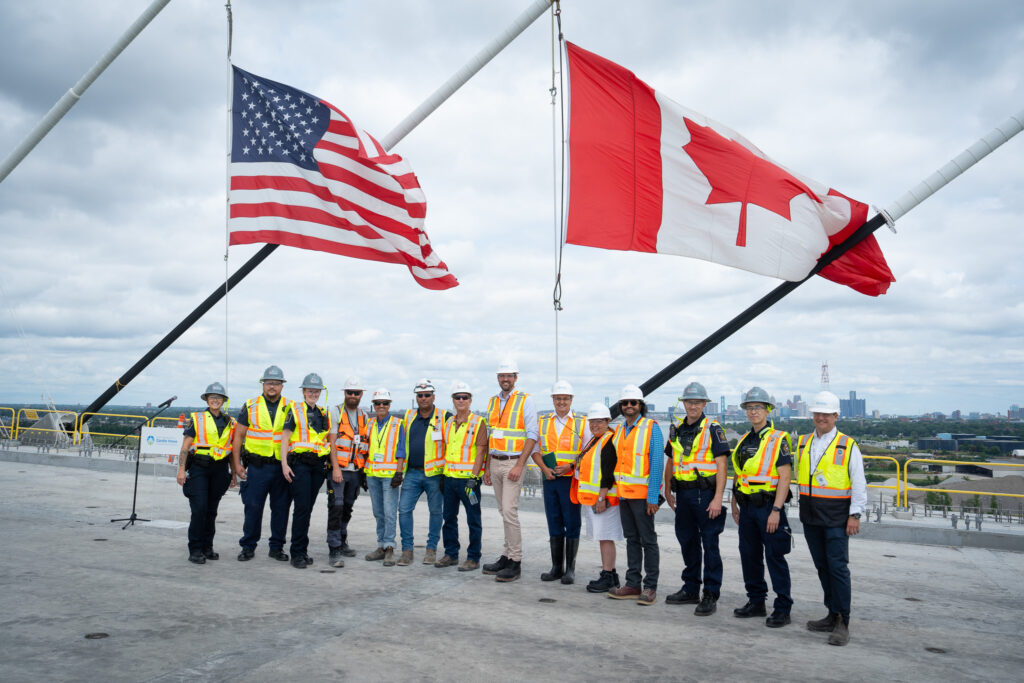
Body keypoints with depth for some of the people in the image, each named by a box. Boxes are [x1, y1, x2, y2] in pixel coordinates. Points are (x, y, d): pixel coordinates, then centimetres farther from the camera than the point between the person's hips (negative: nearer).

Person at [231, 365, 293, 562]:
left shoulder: (290, 408, 7)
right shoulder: (250, 406, 6)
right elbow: (238, 436, 8)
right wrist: (237, 464, 1)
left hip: (282, 466, 1)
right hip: (257, 466, -1)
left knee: (281, 507, 5)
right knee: (253, 507, 0)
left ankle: (277, 547, 17)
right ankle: (248, 546, 14)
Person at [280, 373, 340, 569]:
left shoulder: (324, 414, 16)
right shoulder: (294, 410, 3)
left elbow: (330, 442, 16)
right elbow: (285, 437, -1)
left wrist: (335, 466, 9)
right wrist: (284, 464, -11)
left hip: (319, 466, 5)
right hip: (299, 463, -4)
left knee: (308, 508, 9)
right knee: (302, 508, -9)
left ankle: (302, 549, 17)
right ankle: (298, 553, -3)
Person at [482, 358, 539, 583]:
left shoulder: (525, 401, -5)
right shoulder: (492, 402, 14)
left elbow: (532, 436, -11)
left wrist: (519, 465, -18)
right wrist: (487, 467, 14)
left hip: (513, 463, -6)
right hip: (495, 463, 6)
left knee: (509, 511, -11)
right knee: (504, 512, 11)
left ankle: (515, 562, -5)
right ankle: (507, 556, 18)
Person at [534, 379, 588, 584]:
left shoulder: (582, 423, 2)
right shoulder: (542, 422, 10)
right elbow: (535, 449, 11)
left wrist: (571, 466, -13)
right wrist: (544, 468, -6)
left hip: (572, 480, -3)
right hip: (550, 479, 3)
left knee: (572, 524, 1)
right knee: (554, 523, 8)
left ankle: (570, 569, 10)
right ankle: (556, 567, 17)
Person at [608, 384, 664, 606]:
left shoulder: (651, 428, -7)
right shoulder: (620, 430, 13)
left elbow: (657, 463, -12)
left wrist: (653, 497, -16)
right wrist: (616, 491, 11)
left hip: (643, 494, -6)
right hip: (624, 494, 7)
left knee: (648, 540, 0)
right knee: (632, 539, 11)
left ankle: (651, 587, 6)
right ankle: (633, 585, 18)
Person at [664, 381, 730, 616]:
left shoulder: (713, 429, -6)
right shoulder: (677, 430, 12)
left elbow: (721, 465, -11)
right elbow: (671, 462, 20)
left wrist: (718, 498, -18)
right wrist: (667, 491, 16)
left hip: (705, 493, -6)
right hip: (683, 494, 6)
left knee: (710, 544, -2)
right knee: (687, 542, 14)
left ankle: (711, 595, 4)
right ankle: (691, 590, 25)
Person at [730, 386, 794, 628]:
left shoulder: (778, 439, -8)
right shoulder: (743, 440, 13)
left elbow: (784, 477, -14)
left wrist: (776, 510, -19)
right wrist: (735, 505, 14)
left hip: (768, 506, -7)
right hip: (747, 507, 7)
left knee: (775, 557, -2)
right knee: (749, 555, 11)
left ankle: (783, 609, 7)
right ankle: (756, 602, 24)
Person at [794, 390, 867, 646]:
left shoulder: (848, 446, -3)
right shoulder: (803, 443, 11)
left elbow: (859, 484, -3)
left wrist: (855, 515, -9)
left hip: (836, 517, -5)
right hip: (810, 516, 5)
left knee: (838, 567, -7)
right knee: (822, 566, 11)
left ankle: (842, 623, 0)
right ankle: (833, 615, 21)